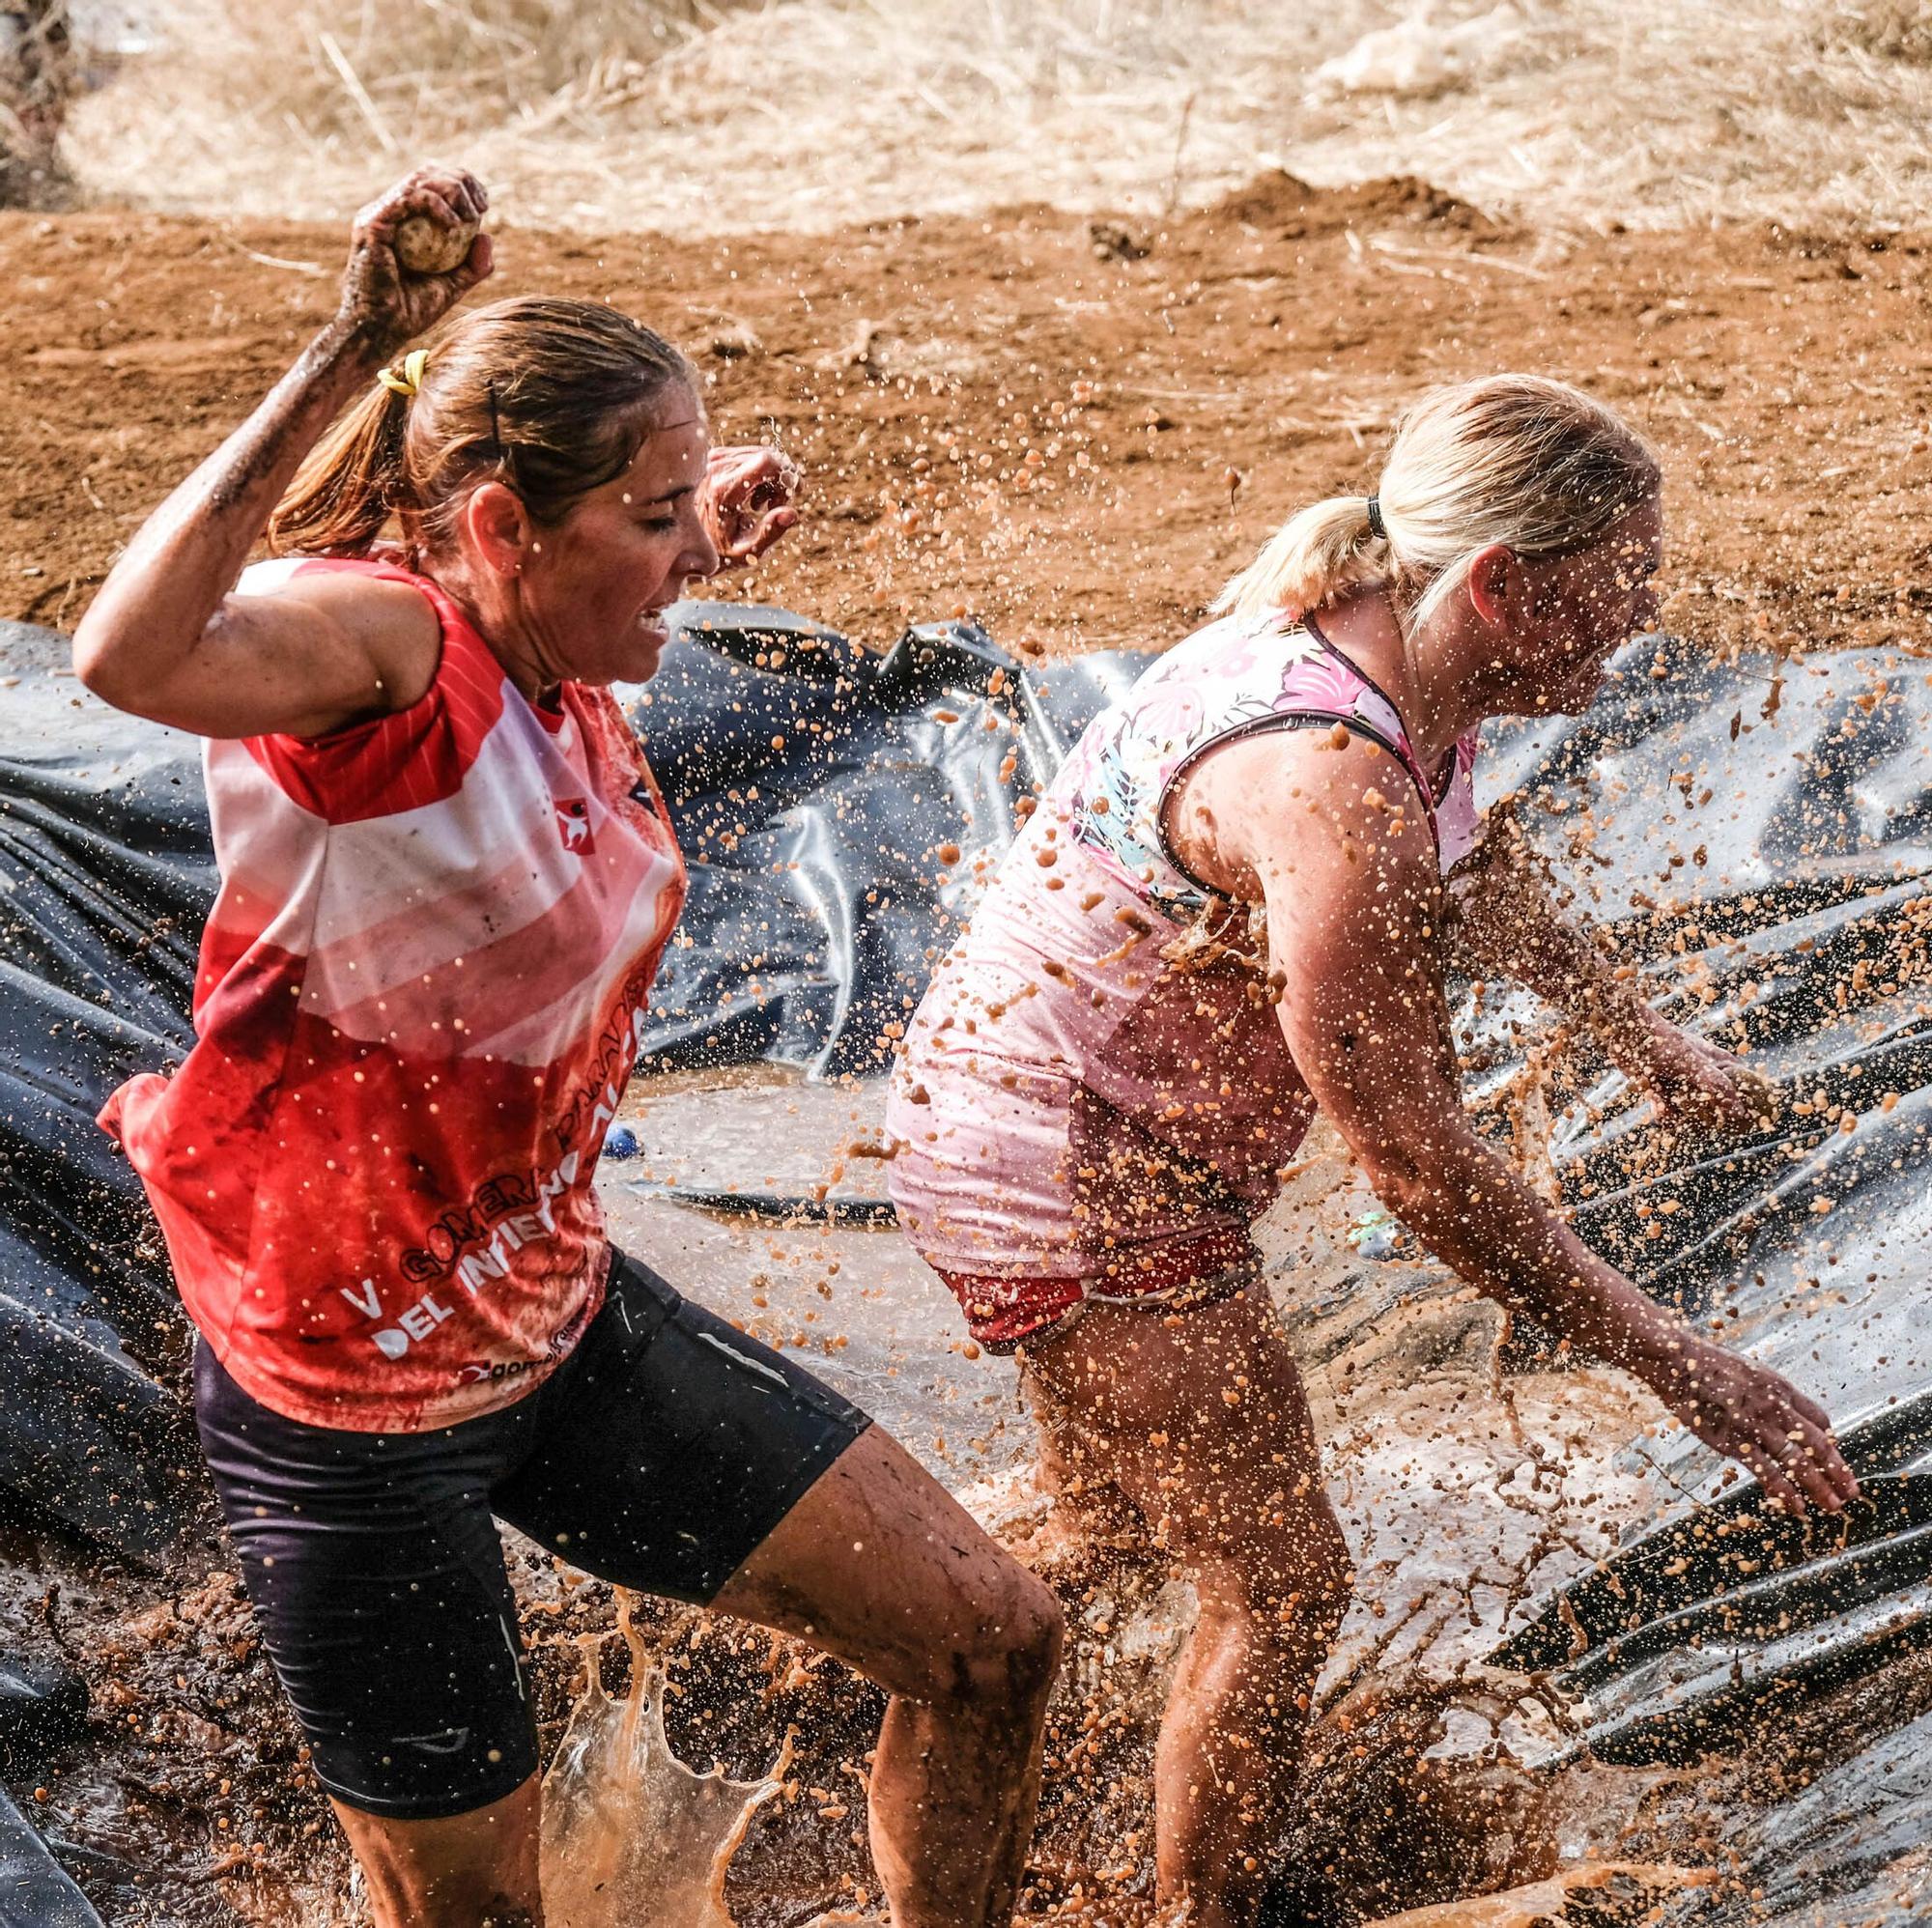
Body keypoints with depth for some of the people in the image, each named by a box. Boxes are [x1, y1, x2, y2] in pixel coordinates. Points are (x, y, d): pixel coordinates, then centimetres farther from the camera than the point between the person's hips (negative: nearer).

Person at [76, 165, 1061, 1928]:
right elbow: (130, 659, -50)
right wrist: (347, 359, -52)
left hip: (570, 1331, 8)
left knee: (989, 1647, 8)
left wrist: (685, 552, 16)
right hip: (355, 1418, -8)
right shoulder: (376, 632, -25)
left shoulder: (555, 680, -1)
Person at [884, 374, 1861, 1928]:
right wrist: (1687, 1374, -25)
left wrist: (1646, 1039, 25)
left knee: (1117, 1493, 30)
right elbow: (1421, 1170, -30)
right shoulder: (1338, 794, -35)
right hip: (1071, 1185, -10)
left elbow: (1476, 866, 19)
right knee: (1280, 1586, 0)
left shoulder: (1388, 664, -5)